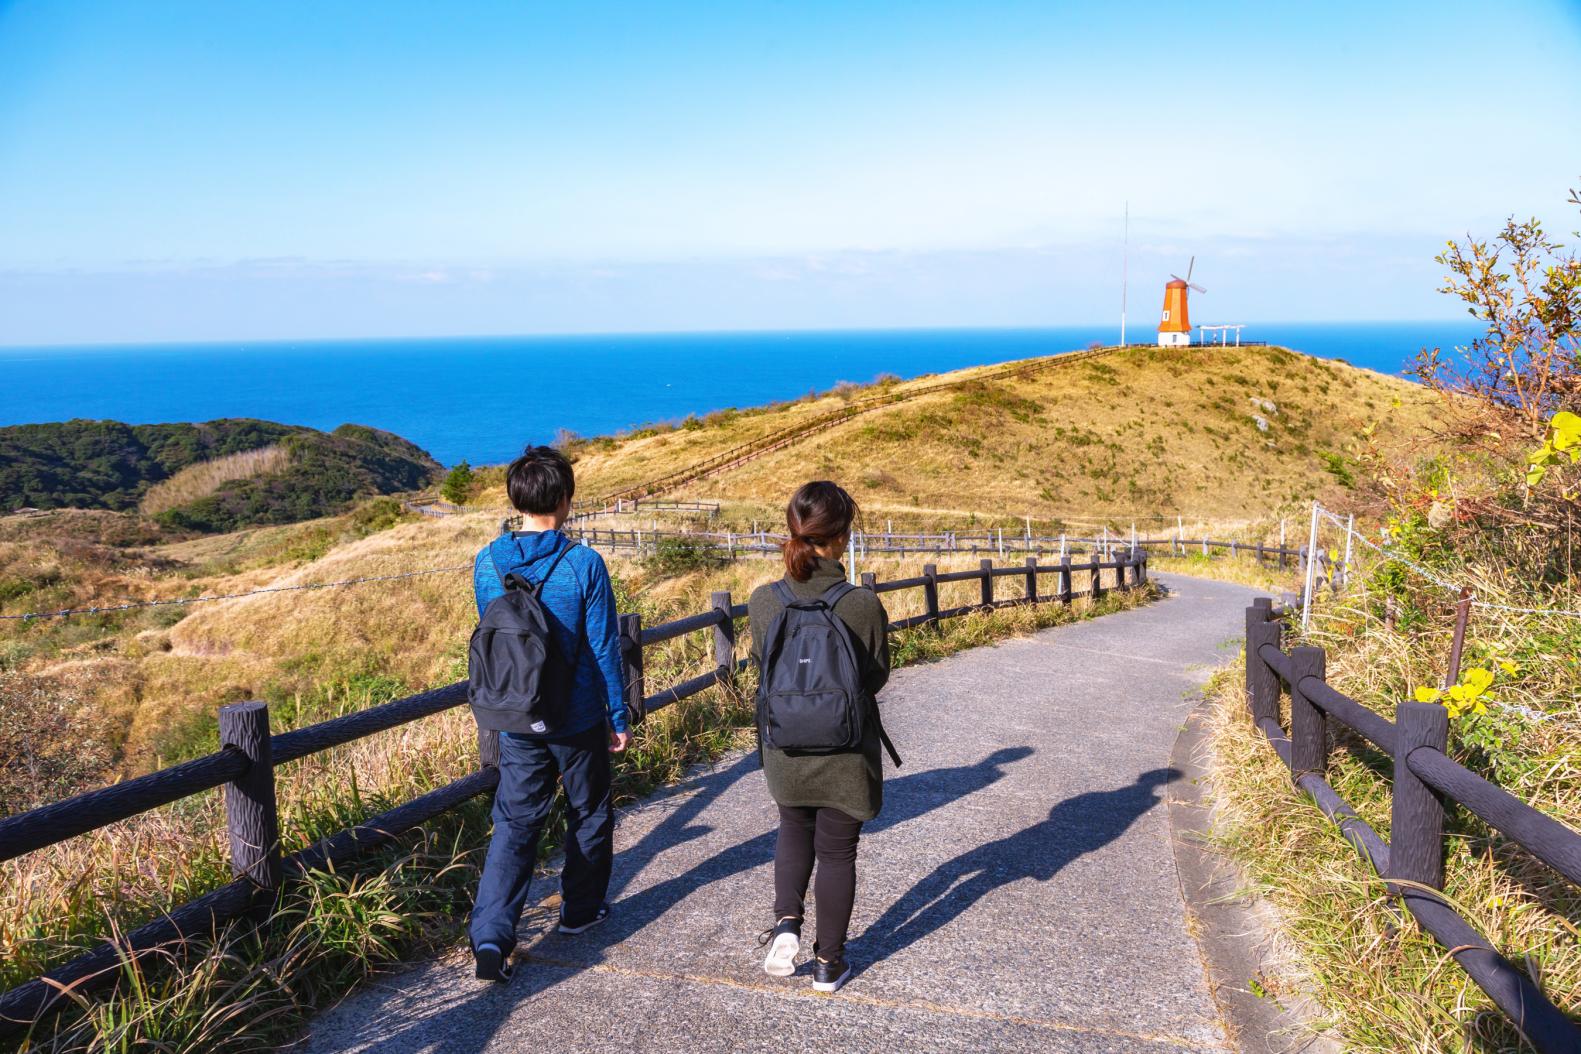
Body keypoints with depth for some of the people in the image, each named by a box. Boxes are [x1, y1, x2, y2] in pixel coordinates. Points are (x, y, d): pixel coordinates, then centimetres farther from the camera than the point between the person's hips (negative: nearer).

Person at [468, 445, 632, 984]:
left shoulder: (487, 563, -4)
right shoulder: (583, 564, -16)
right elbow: (604, 648, -11)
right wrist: (620, 716, 1)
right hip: (579, 719, -3)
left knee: (514, 824, 7)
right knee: (589, 815, 18)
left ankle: (490, 933, -6)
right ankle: (580, 909, 32)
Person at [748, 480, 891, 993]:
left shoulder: (763, 600, -14)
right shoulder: (863, 604, -21)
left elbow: (761, 664, 1)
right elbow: (876, 677, -8)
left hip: (786, 752, 2)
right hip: (846, 754, -2)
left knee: (794, 832, 29)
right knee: (836, 851, 15)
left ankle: (786, 920, 12)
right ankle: (829, 962, 27)